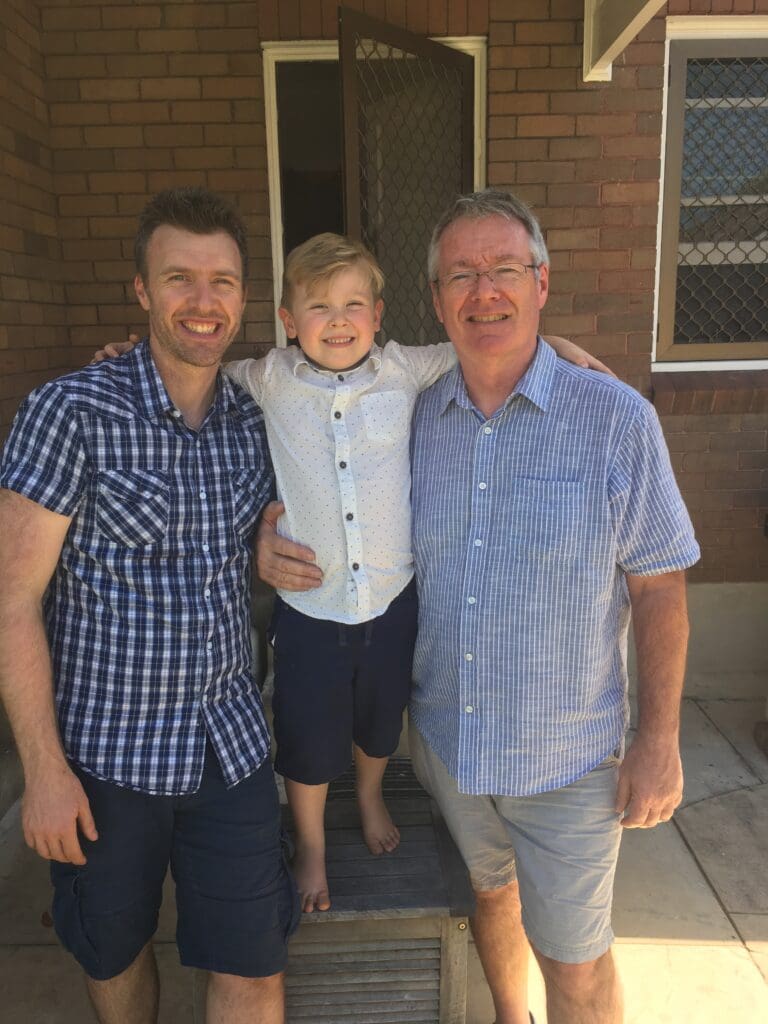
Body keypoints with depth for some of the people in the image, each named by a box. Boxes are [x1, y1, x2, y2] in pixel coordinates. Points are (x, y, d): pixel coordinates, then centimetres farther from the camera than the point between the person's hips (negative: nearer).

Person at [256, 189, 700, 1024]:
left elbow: (657, 585, -9)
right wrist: (270, 537, -12)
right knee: (489, 891, 28)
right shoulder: (412, 419, -5)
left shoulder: (616, 418, -14)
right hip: (444, 735, 4)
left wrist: (659, 740, -9)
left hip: (567, 755, -3)